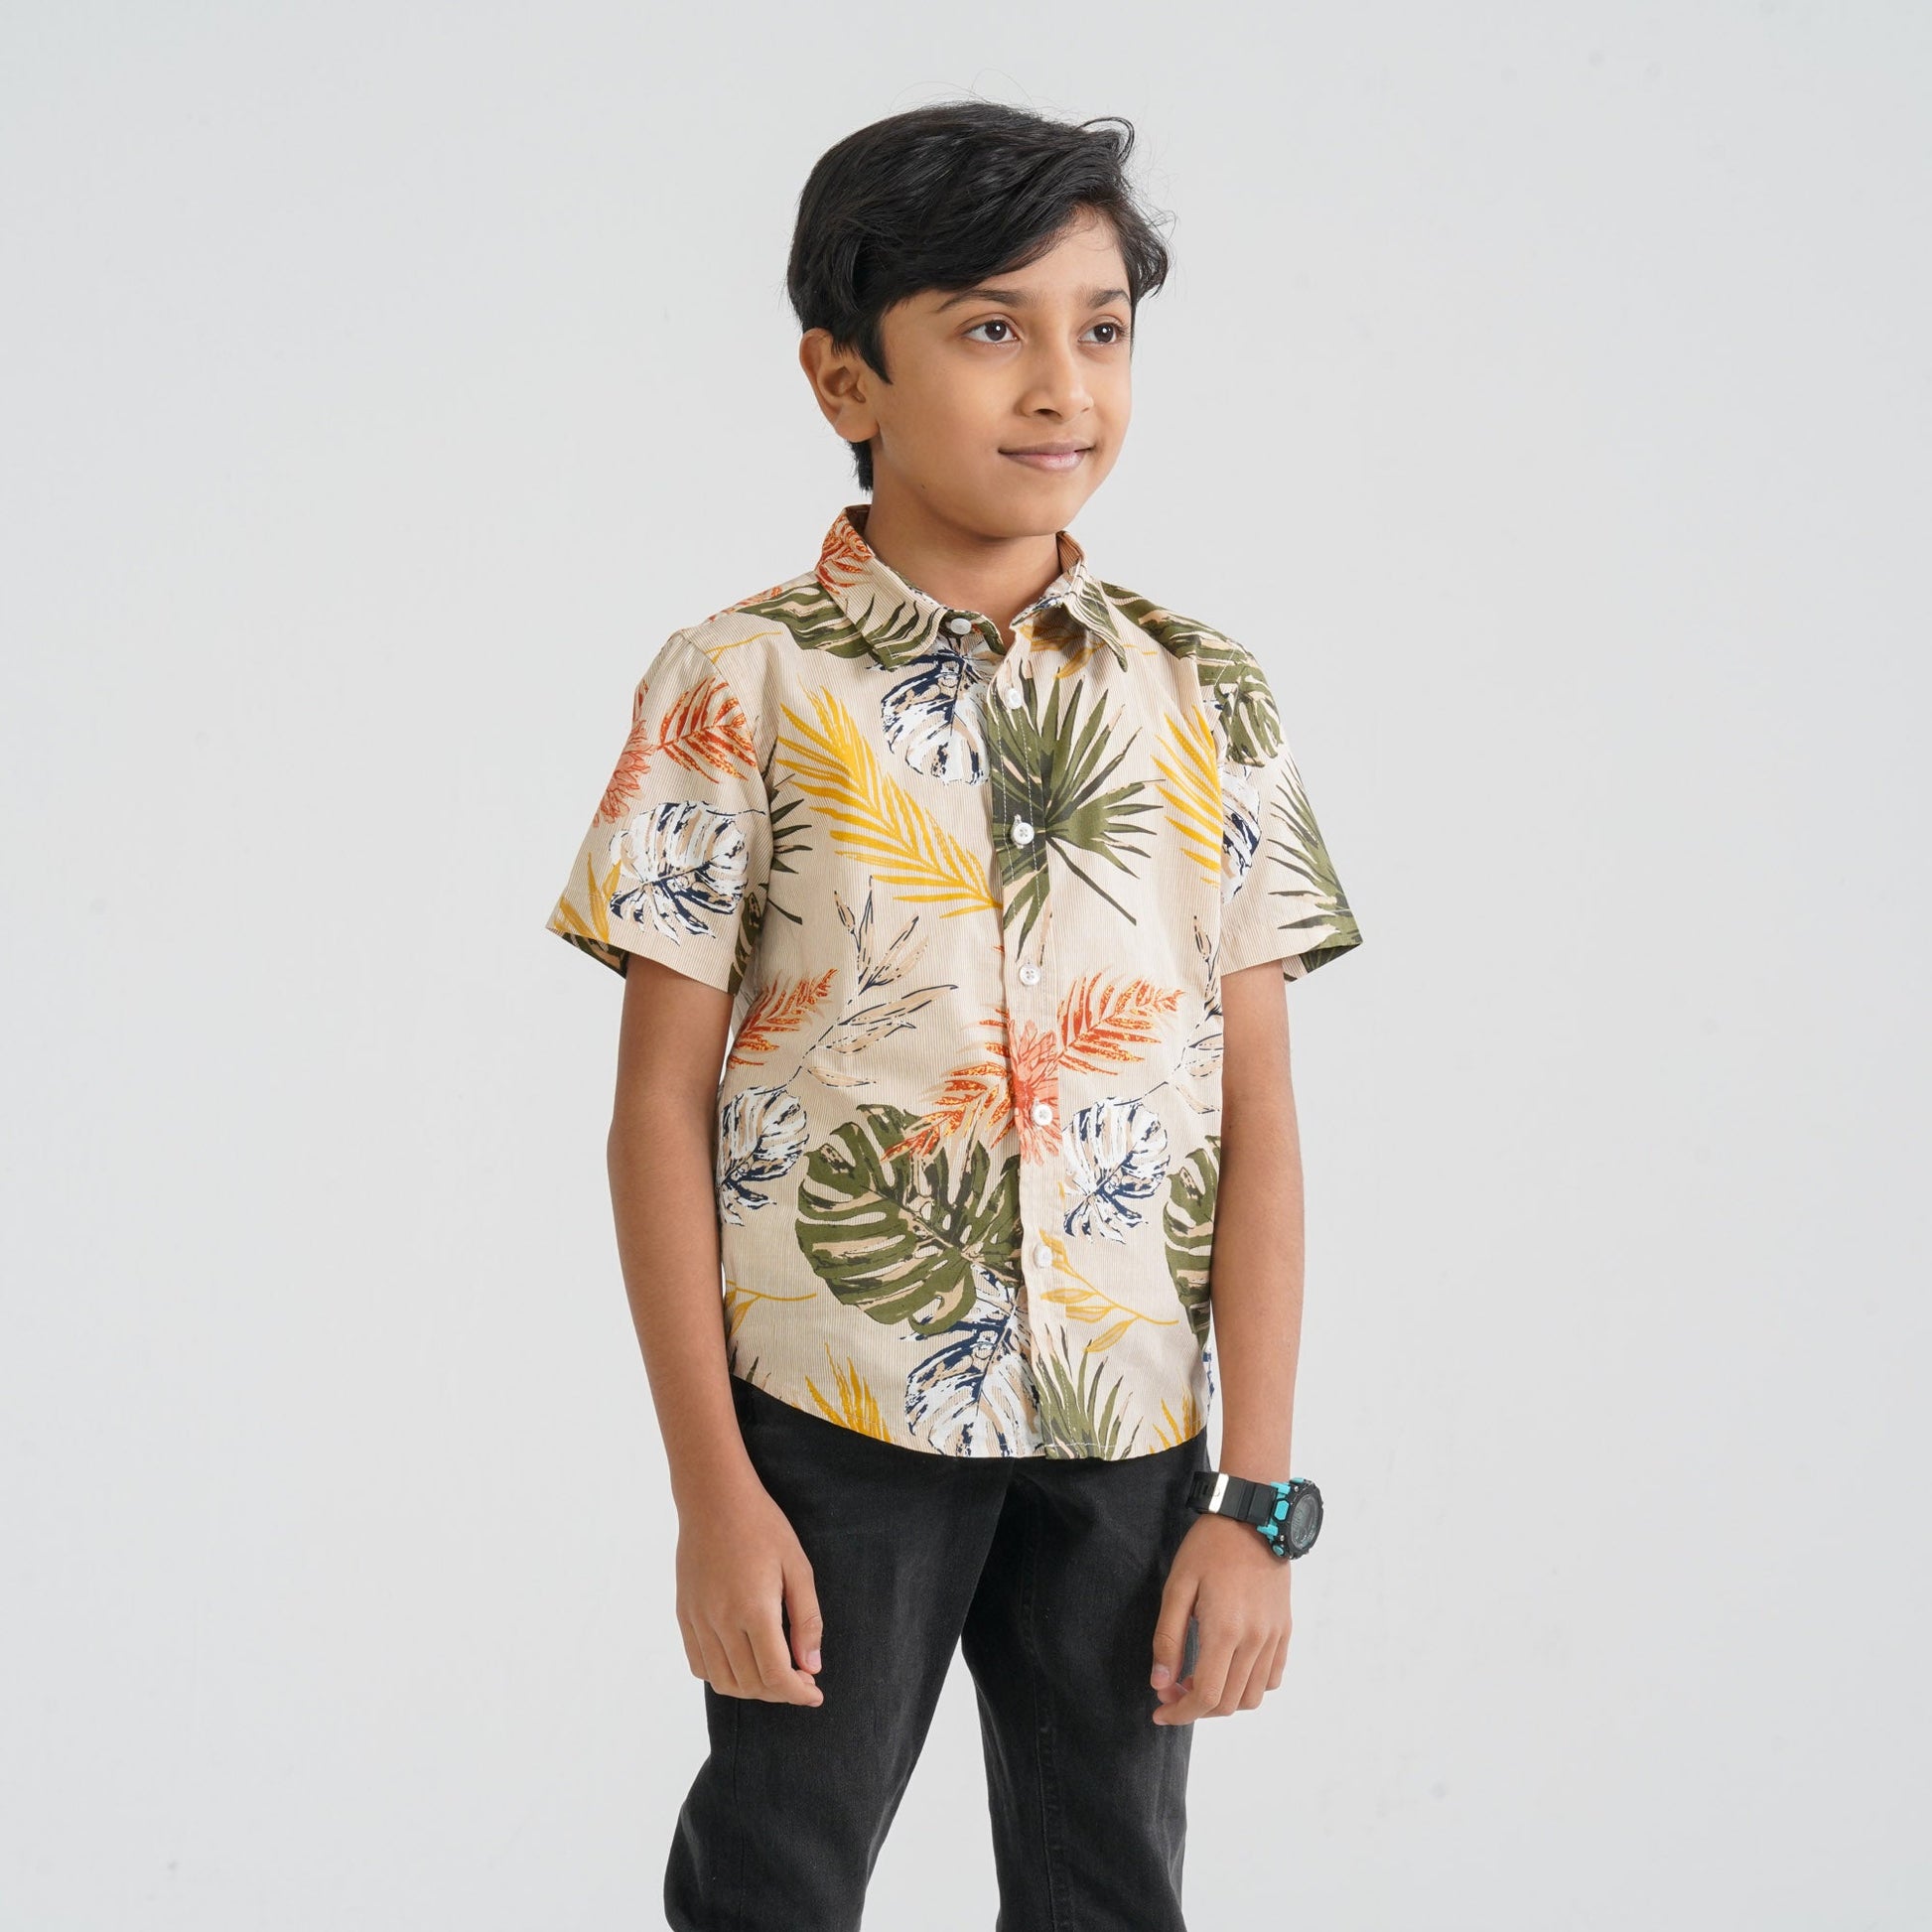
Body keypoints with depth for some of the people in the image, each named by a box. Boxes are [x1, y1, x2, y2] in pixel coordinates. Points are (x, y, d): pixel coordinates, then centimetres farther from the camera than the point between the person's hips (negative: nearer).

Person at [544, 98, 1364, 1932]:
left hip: (1133, 1436, 3)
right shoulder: (742, 684, -6)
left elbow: (1259, 1114, 2)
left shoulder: (1204, 698, 3)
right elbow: (659, 1108, -4)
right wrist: (710, 1489, -8)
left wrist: (1258, 1498, -2)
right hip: (837, 1424, -2)